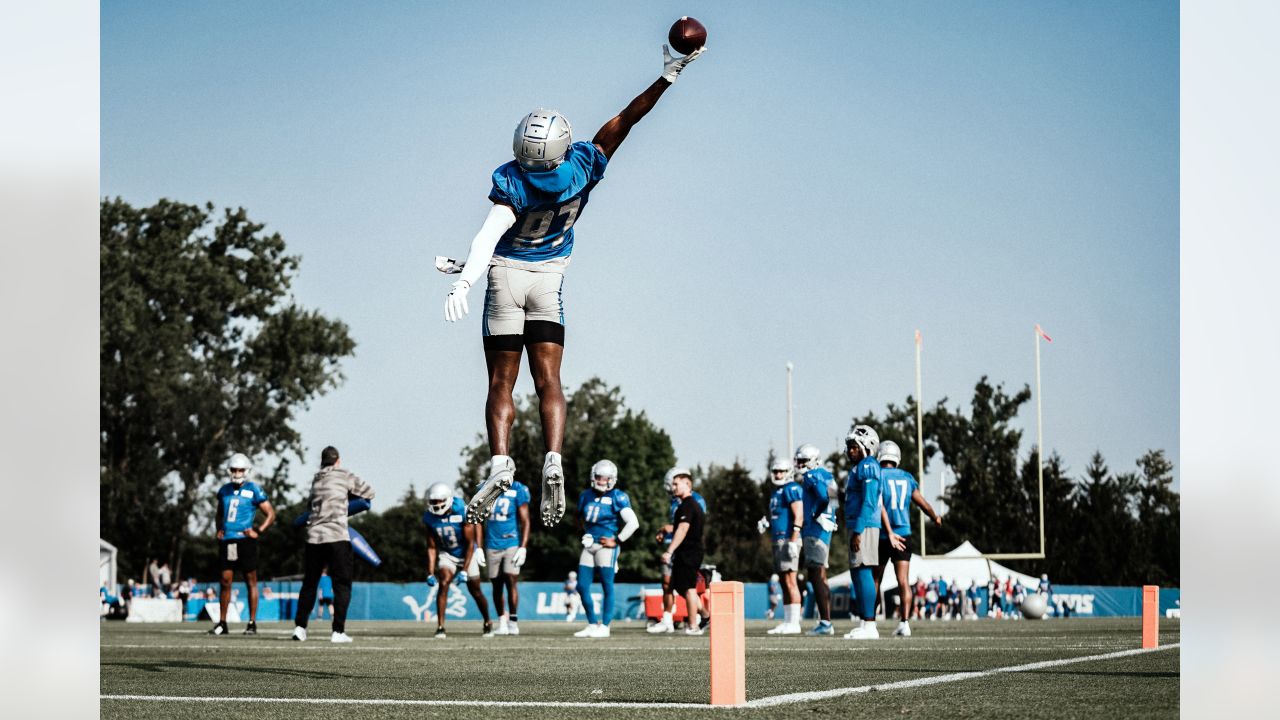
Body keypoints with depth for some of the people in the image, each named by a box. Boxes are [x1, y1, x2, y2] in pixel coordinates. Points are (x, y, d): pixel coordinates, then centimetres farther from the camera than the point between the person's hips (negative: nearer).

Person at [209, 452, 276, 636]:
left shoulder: (253, 490, -3)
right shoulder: (224, 490, 13)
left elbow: (271, 514, 0)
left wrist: (258, 531, -9)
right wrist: (219, 529, 12)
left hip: (244, 540, -5)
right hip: (227, 541, 5)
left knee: (251, 581, 1)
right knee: (225, 581, 4)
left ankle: (252, 623, 5)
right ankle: (222, 623, 9)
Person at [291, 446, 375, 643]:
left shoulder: (316, 479, 16)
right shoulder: (344, 475, 2)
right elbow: (369, 493, 9)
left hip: (314, 536, 4)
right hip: (337, 537, -4)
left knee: (309, 583, 15)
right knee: (342, 585, 2)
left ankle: (300, 626, 11)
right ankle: (338, 631, -4)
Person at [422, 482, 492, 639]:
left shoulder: (462, 512, -27)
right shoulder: (430, 518, -15)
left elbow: (470, 544, -22)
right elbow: (431, 547, -8)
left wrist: (465, 570, -27)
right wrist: (430, 573, -17)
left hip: (466, 554, -2)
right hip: (447, 554, 2)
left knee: (475, 590, 5)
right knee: (444, 582, -21)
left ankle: (488, 624, 29)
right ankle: (440, 627, -21)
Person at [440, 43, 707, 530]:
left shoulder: (513, 184, -23)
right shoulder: (584, 168, -13)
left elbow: (489, 236, -34)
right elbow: (623, 122, -6)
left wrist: (464, 281, -42)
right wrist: (667, 77, 2)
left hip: (506, 273, -3)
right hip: (549, 280, 3)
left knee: (501, 383, 1)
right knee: (548, 381, 0)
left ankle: (500, 463, -15)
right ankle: (553, 461, -20)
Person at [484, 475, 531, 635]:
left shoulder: (517, 491, -4)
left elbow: (525, 522, -3)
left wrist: (523, 548, -11)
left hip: (512, 544, -3)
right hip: (492, 546, 3)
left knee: (511, 582, -12)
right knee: (497, 586, 7)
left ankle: (513, 623, -6)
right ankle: (502, 623, 16)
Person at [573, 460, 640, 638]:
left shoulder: (617, 497, -6)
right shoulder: (586, 496, 12)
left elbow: (633, 523, -11)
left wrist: (616, 541, -10)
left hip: (606, 546, -6)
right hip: (589, 546, 6)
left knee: (607, 586, -3)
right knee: (582, 586, 4)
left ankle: (604, 626, 3)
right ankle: (592, 624, 15)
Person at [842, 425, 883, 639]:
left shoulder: (867, 467, -12)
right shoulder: (858, 468, 20)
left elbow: (868, 502, -19)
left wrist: (858, 531, -22)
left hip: (864, 526, -11)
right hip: (858, 527, 11)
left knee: (863, 573, -11)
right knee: (858, 575, 11)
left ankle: (869, 625, -13)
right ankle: (864, 623, 14)